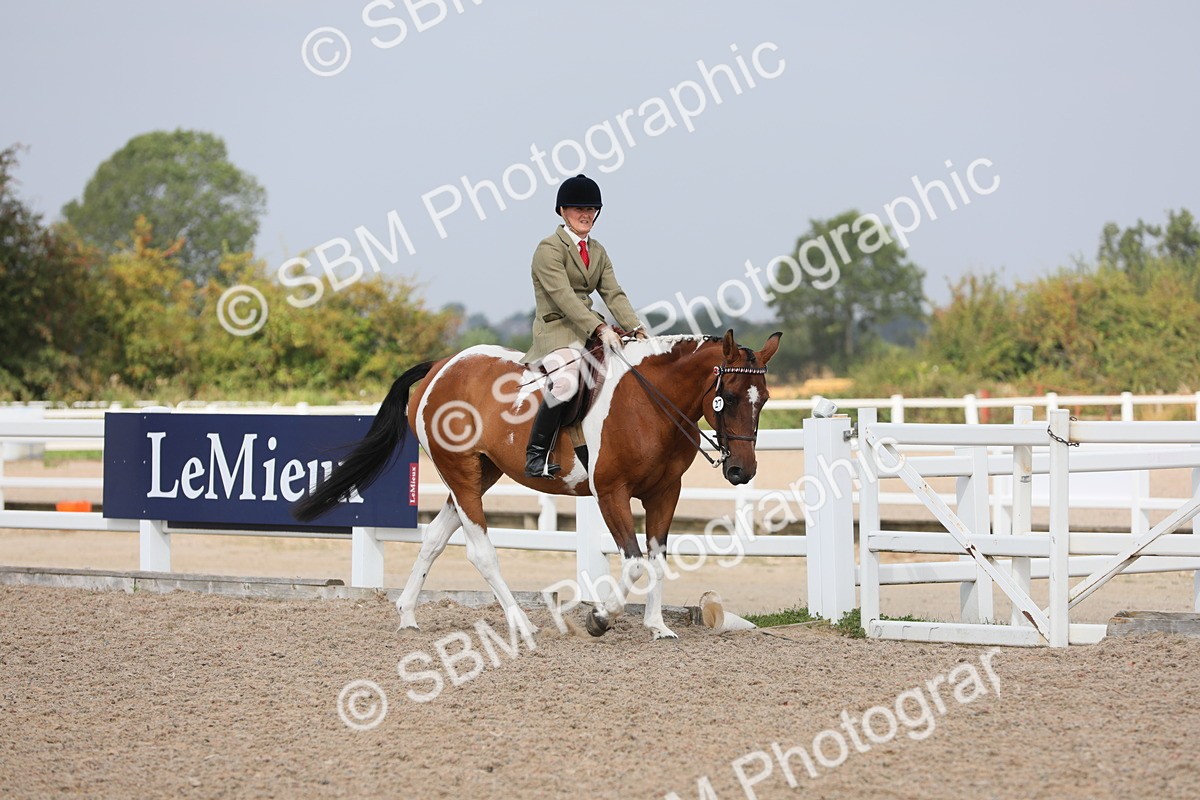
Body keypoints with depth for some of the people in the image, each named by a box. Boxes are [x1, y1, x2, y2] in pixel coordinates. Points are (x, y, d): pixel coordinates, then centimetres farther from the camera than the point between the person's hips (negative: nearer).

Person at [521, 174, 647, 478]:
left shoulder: (597, 252, 17)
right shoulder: (549, 249, -8)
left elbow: (614, 294, 8)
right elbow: (564, 296, -21)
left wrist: (636, 329, -9)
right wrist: (600, 328, -31)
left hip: (588, 328, 8)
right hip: (555, 330, -8)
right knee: (566, 382, -35)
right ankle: (536, 455, -25)